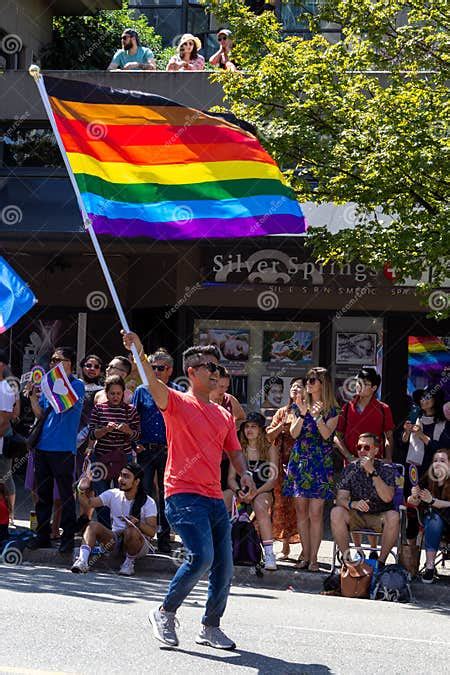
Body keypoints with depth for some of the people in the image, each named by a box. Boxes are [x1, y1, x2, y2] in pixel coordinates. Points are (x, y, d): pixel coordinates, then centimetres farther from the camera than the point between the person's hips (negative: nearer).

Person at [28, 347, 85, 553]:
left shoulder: (77, 384, -2)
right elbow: (40, 413, 13)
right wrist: (32, 394, -1)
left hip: (63, 449, -7)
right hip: (42, 446, 7)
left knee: (65, 494, -3)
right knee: (42, 493, 10)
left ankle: (68, 538, 2)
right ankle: (42, 535, 17)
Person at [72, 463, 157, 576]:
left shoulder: (148, 502, -10)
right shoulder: (113, 494, 2)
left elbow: (152, 531, -18)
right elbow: (88, 504, -4)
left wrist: (138, 523, -36)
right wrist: (82, 491, -23)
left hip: (139, 543, -4)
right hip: (115, 540, 4)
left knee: (131, 531, -37)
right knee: (93, 526, -20)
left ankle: (129, 563, -13)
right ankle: (82, 561, -34)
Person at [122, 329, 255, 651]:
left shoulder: (224, 415, 18)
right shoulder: (177, 402, 0)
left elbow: (234, 451, 22)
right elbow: (153, 383, -19)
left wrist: (245, 473, 0)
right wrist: (139, 353, -37)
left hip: (215, 499, 7)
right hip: (184, 495, -7)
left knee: (224, 566, 6)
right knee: (201, 556, -22)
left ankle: (211, 627, 24)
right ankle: (165, 613, -1)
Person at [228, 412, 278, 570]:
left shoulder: (270, 450, 6)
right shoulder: (239, 450, 13)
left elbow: (272, 480, -3)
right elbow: (231, 478, 7)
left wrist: (255, 493, -18)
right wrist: (238, 492, -14)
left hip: (263, 491, -3)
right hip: (241, 491, 3)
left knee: (260, 505, -37)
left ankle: (269, 554, -42)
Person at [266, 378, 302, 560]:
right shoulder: (283, 412, 18)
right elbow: (269, 435, 13)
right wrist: (281, 426, -2)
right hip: (283, 463, 4)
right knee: (282, 502, 1)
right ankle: (286, 546, 9)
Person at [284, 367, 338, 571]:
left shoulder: (331, 409, 3)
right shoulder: (300, 405, 13)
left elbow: (326, 434, -10)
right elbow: (294, 433, 2)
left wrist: (317, 416, -23)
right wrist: (302, 413, -12)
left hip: (320, 462, -4)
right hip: (299, 460, 4)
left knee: (315, 512, -6)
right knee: (301, 510, 4)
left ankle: (313, 557, -2)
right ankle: (305, 555, 11)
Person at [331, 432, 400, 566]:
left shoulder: (386, 469, -5)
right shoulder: (351, 469, 0)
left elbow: (387, 498, -21)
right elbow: (340, 499, -8)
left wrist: (372, 472, -27)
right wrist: (352, 503, -32)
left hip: (380, 517, -2)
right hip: (357, 517, 2)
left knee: (393, 517, -33)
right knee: (336, 512, -27)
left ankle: (381, 560, -18)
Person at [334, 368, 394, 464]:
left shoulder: (383, 409, 3)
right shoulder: (347, 407, 7)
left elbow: (389, 438, 7)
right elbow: (337, 437, 8)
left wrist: (388, 460, -7)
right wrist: (349, 457, -4)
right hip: (351, 463, 2)